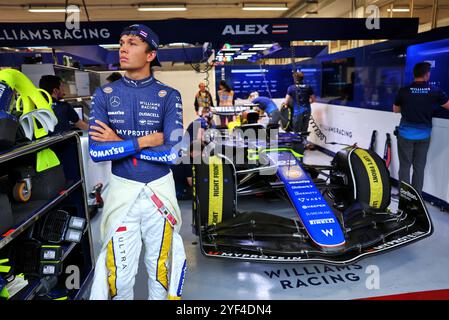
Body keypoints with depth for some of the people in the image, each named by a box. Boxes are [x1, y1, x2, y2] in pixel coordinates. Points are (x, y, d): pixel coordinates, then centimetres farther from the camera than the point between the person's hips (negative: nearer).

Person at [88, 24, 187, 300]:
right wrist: (145, 141, -15)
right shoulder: (105, 94, 2)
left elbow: (172, 152, -16)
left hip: (160, 191, -1)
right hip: (122, 190, 1)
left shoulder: (169, 96, -3)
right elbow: (96, 150, -10)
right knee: (120, 275, 10)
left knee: (161, 269, 13)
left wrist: (119, 143, -12)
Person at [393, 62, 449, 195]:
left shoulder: (403, 91, -11)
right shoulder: (435, 91, -7)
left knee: (405, 166, 6)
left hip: (406, 134, -1)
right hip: (423, 135, 1)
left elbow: (395, 109, 4)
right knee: (419, 167, 11)